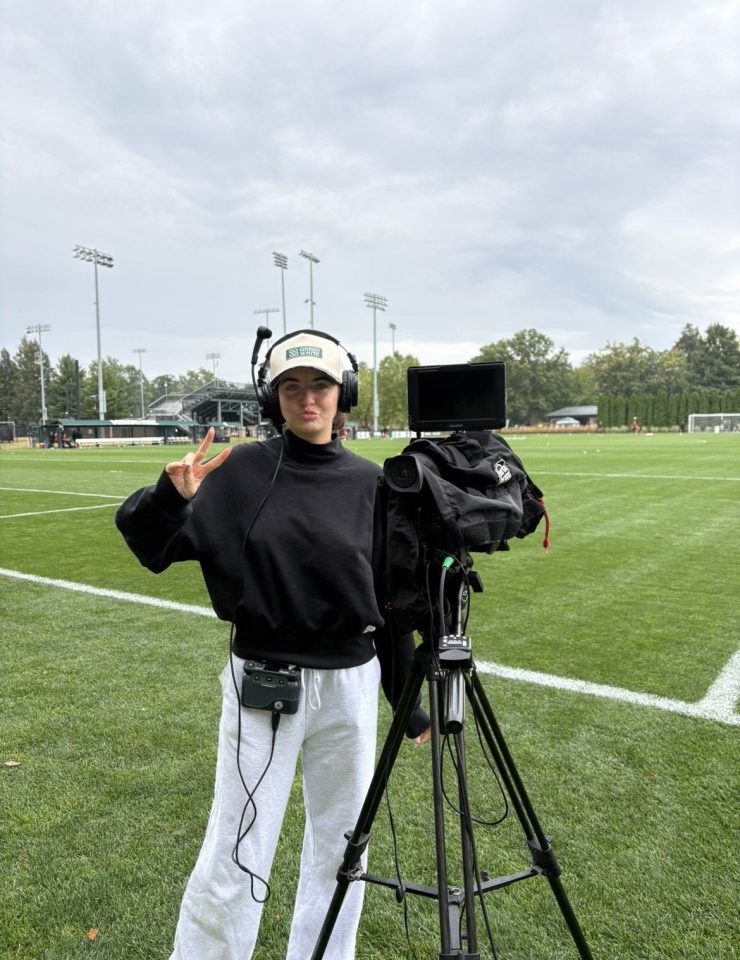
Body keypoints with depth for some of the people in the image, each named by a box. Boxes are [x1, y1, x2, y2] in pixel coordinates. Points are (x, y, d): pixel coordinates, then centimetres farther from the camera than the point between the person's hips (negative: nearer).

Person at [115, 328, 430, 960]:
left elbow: (391, 601, 4)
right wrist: (171, 497, -27)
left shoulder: (370, 482, -1)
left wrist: (409, 702, 9)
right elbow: (150, 546, -5)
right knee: (235, 857, 5)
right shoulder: (241, 471, -5)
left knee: (340, 844, 19)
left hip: (350, 684, 3)